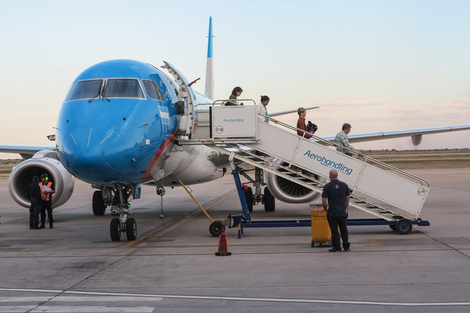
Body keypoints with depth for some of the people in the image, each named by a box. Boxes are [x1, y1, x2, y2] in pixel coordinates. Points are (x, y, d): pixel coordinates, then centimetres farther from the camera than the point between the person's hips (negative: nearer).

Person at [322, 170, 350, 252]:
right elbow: (347, 198, 6)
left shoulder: (327, 186, -11)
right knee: (344, 229, 15)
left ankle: (337, 247, 6)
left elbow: (324, 200, -11)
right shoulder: (344, 185, 0)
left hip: (332, 212, -3)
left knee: (334, 230, 5)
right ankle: (346, 246, 19)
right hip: (343, 212, 3)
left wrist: (326, 208, 6)